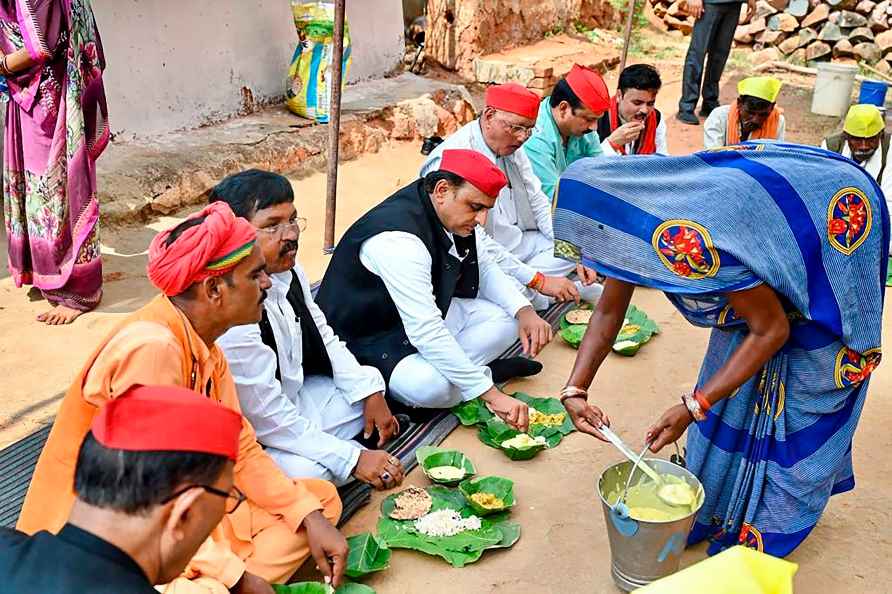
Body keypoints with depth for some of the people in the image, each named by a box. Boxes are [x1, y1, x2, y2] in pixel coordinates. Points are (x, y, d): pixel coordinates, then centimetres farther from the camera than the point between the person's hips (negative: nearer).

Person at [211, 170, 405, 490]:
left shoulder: (288, 271, -7)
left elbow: (322, 336, 10)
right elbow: (267, 418, -27)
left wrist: (371, 394, 1)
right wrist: (354, 459, -23)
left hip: (291, 399, 9)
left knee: (371, 380, 12)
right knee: (309, 472, -33)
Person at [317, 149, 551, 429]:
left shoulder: (453, 214, -4)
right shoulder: (399, 238, -32)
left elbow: (485, 269, 11)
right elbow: (426, 332, -36)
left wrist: (525, 311, -9)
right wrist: (491, 395, -34)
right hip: (366, 341, -9)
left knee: (507, 318, -2)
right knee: (432, 387, -35)